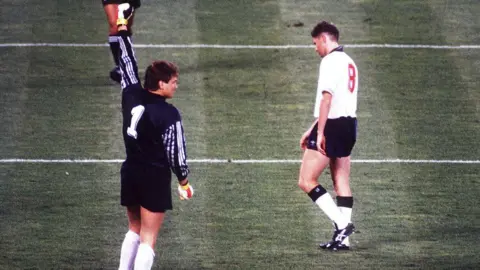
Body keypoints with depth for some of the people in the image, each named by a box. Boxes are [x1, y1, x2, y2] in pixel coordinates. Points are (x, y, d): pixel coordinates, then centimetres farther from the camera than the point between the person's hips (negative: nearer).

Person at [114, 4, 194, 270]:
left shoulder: (132, 96, -3)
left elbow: (127, 64, 8)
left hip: (130, 173, 6)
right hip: (155, 178, -6)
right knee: (147, 239, -3)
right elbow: (175, 151, -13)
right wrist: (184, 181, 4)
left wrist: (122, 26, 19)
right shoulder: (169, 114, -18)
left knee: (134, 231, 23)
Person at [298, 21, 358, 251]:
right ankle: (342, 238, 8)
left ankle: (342, 223, -15)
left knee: (306, 181, -6)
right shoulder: (348, 62, 19)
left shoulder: (330, 61, -11)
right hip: (349, 123, 9)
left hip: (333, 126, -9)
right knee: (341, 182, 10)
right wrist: (311, 130, 26)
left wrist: (320, 133, -21)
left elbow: (327, 98, -20)